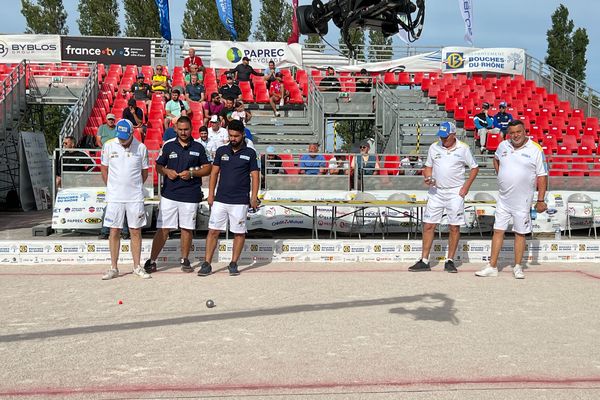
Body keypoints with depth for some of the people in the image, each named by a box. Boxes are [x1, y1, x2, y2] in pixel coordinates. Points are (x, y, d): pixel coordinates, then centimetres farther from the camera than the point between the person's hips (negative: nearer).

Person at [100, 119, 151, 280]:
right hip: (114, 198, 0)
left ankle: (137, 267, 16)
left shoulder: (141, 148, -3)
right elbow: (104, 170, 9)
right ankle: (114, 268, 13)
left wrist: (134, 187, 10)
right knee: (114, 232, 4)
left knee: (136, 232, 5)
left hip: (135, 197, 0)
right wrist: (112, 188, 10)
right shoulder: (109, 146, -2)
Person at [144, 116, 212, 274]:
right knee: (163, 229, -2)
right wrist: (167, 171, -9)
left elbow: (207, 168, 7)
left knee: (187, 229, 8)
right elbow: (158, 166, 13)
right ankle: (152, 261, 5)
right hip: (169, 194, 0)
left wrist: (192, 173, -9)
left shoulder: (198, 147, 6)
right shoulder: (168, 145, 7)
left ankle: (185, 260, 21)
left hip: (190, 195, 0)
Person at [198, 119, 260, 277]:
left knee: (239, 233, 4)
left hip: (240, 201, -2)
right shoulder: (222, 151, 8)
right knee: (213, 231, 0)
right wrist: (211, 194, 4)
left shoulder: (250, 153, 1)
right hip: (220, 199, 2)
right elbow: (214, 173, 11)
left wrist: (254, 197, -8)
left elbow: (255, 176, 1)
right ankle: (207, 264, 4)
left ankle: (233, 264, 16)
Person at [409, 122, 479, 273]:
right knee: (428, 225, 0)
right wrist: (428, 178, -6)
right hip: (436, 191, 2)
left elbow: (474, 168, 6)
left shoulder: (463, 148, -2)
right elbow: (428, 167, 14)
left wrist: (466, 186, -4)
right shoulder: (434, 147, 5)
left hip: (455, 193, -2)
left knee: (454, 227, 1)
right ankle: (424, 261, 7)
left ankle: (450, 261, 12)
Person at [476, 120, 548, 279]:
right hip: (503, 199, 3)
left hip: (523, 201, -3)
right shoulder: (503, 146, 4)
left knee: (520, 233, 5)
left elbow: (542, 176, -7)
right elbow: (496, 159, 27)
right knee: (498, 231, 3)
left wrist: (541, 200, -10)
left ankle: (517, 267, 15)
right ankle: (492, 266, 8)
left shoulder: (535, 149, -7)